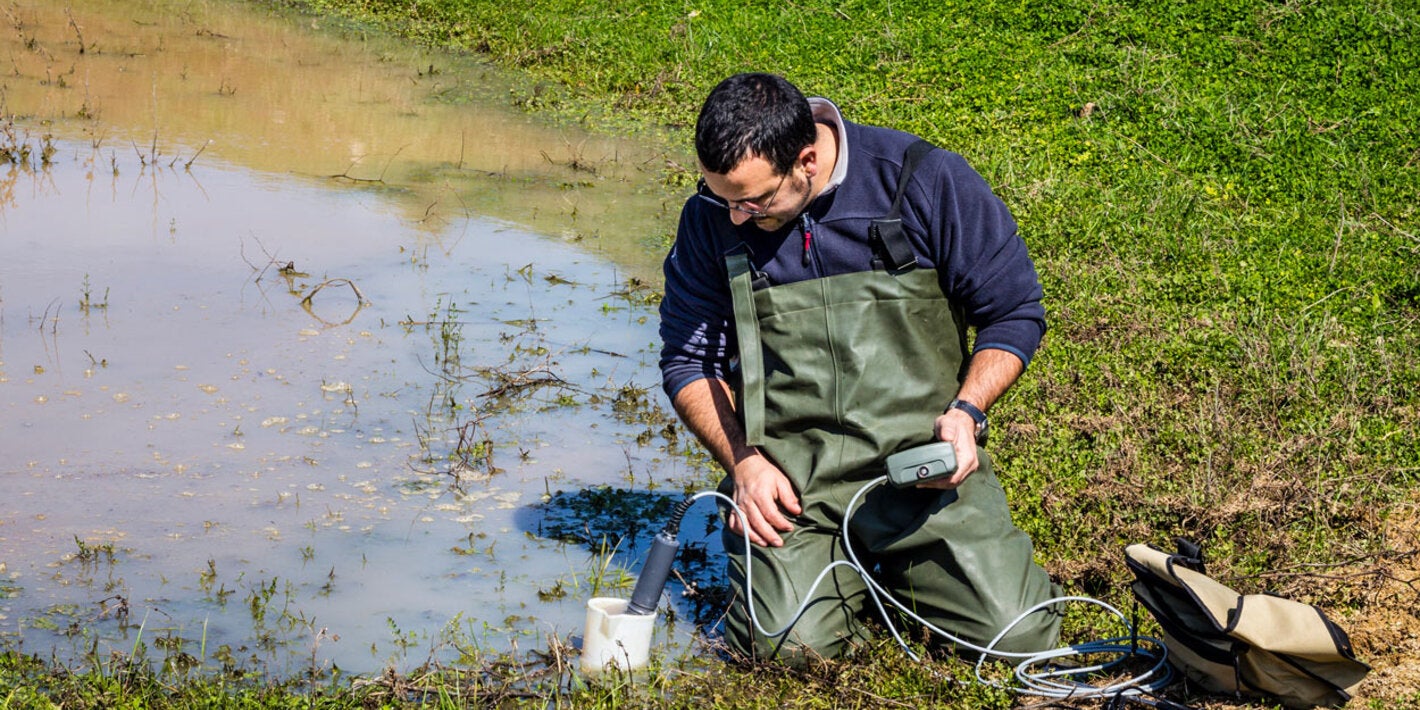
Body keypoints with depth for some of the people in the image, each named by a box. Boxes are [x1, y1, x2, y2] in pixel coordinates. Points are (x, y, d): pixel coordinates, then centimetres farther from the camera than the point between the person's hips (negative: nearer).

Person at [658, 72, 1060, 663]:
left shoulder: (927, 183, -7)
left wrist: (967, 410, -13)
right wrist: (742, 461, -6)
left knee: (1019, 632, -15)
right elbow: (687, 362, 9)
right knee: (789, 642, -23)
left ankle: (899, 566, 17)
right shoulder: (712, 218, 0)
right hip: (787, 478, 1)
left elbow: (1014, 313, 3)